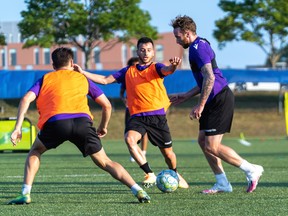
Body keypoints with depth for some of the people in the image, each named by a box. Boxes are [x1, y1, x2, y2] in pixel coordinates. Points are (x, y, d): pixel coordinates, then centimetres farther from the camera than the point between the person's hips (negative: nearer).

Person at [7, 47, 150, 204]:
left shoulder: (45, 79, 27)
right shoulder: (82, 79, 30)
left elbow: (26, 99, 10)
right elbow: (107, 105, 28)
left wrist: (18, 127, 5)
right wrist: (103, 127, 43)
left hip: (55, 121, -1)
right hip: (83, 121, 1)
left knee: (35, 151, 26)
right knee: (104, 162, 12)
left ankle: (25, 194, 12)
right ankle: (138, 191, -4)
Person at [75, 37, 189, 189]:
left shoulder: (156, 68, 4)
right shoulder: (128, 72, 13)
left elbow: (167, 70, -19)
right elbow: (104, 80, 12)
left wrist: (173, 65, -44)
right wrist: (83, 72, 4)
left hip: (158, 116, -1)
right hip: (137, 117, 2)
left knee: (168, 153, 6)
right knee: (130, 139, -29)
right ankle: (150, 175, -22)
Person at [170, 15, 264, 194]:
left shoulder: (198, 48, -15)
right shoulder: (200, 45, 18)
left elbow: (209, 78, -25)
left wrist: (200, 106, -21)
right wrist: (186, 96, 27)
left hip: (220, 100, -11)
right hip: (216, 100, 11)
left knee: (212, 146, -10)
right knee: (203, 141, 11)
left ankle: (251, 170, -3)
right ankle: (222, 184, 12)